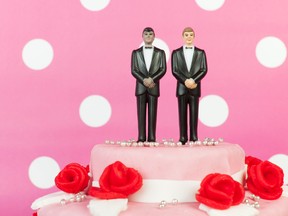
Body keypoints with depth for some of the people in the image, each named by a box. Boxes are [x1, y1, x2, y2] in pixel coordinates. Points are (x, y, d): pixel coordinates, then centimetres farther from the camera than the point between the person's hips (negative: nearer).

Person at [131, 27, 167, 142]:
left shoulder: (160, 53, 9)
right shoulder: (136, 52, 10)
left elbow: (163, 69, 0)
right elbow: (134, 70, 3)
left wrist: (152, 79, -13)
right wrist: (144, 80, -12)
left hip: (154, 86, -1)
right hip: (140, 86, 1)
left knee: (152, 113, -1)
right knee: (141, 112, 0)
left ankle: (152, 138, 1)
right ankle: (141, 137, 2)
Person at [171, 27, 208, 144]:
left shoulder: (200, 53, 7)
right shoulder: (176, 53, 6)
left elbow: (204, 70, 1)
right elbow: (174, 71, 0)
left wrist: (194, 80, -13)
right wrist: (185, 81, -13)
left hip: (195, 87, 0)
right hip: (181, 86, 0)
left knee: (194, 113, 2)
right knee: (182, 113, 2)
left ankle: (194, 138, 6)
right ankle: (183, 138, 5)